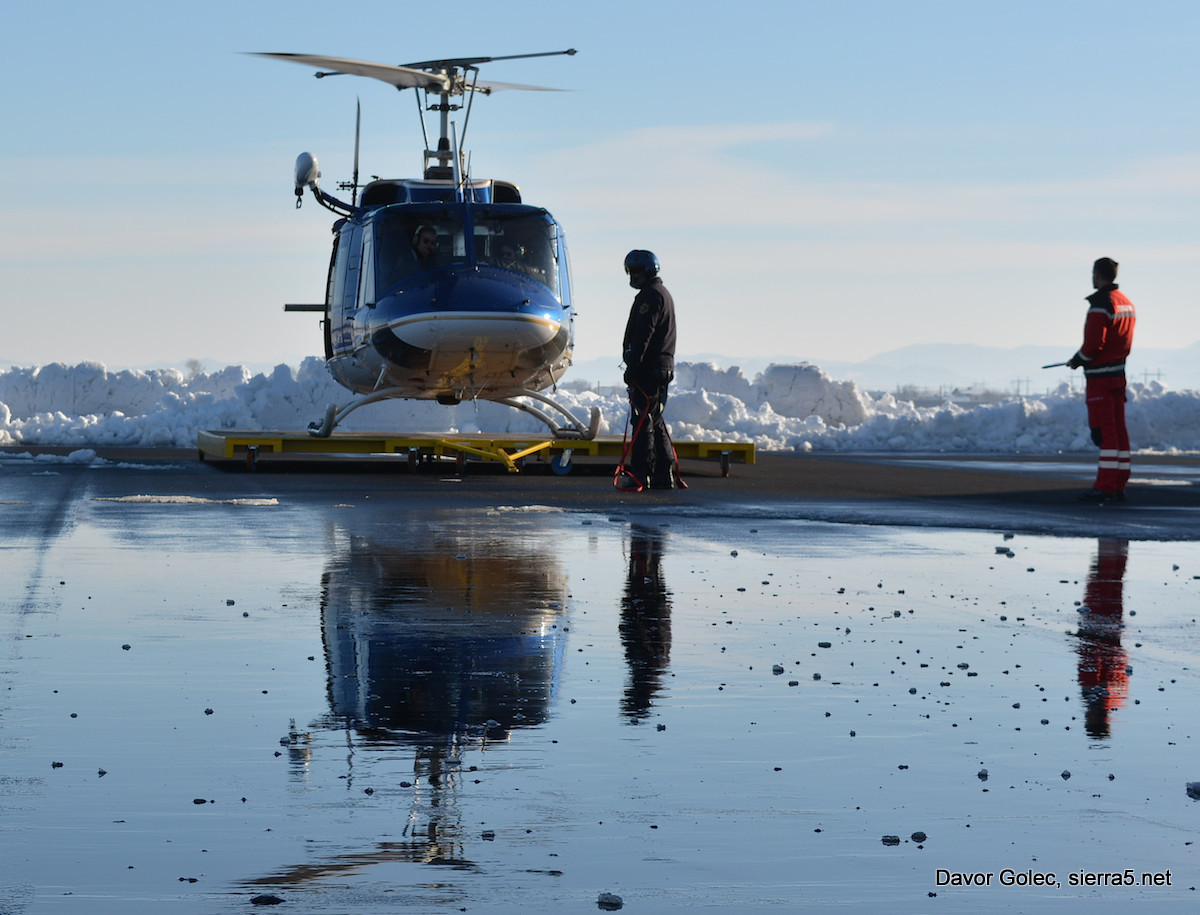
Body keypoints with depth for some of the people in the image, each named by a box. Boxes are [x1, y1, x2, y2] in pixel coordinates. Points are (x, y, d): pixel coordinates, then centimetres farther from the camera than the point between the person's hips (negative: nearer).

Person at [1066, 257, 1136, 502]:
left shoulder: (1100, 304, -15)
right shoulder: (1126, 302, 14)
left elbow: (1093, 343, -20)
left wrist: (1077, 360, -2)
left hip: (1101, 374, -9)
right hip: (1119, 371, 9)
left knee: (1104, 431, -9)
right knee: (1118, 429, 8)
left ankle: (1104, 487, -11)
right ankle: (1118, 486, 9)